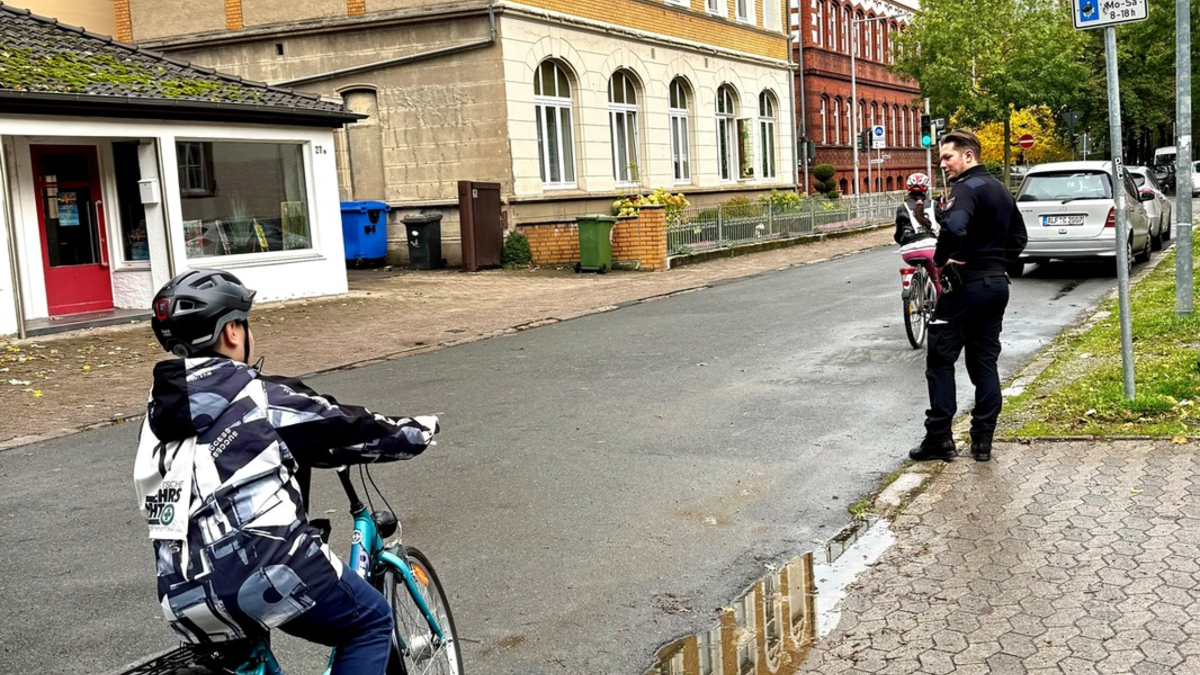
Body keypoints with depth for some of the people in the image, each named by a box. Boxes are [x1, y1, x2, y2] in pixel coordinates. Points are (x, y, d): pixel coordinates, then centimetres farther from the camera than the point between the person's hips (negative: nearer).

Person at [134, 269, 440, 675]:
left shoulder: (159, 413, 16)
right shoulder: (262, 398, -3)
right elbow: (348, 430, 7)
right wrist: (420, 430, 25)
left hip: (186, 602, 7)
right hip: (266, 572, -7)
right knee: (370, 623, 15)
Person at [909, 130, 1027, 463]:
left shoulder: (966, 188, -14)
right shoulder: (1001, 190, 16)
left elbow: (954, 227, -34)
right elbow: (1018, 237, 23)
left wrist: (940, 260, -19)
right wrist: (997, 262, 18)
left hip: (966, 283, -9)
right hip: (997, 284, 9)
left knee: (940, 360, -1)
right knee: (985, 362, 11)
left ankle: (939, 438, 0)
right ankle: (983, 441, 12)